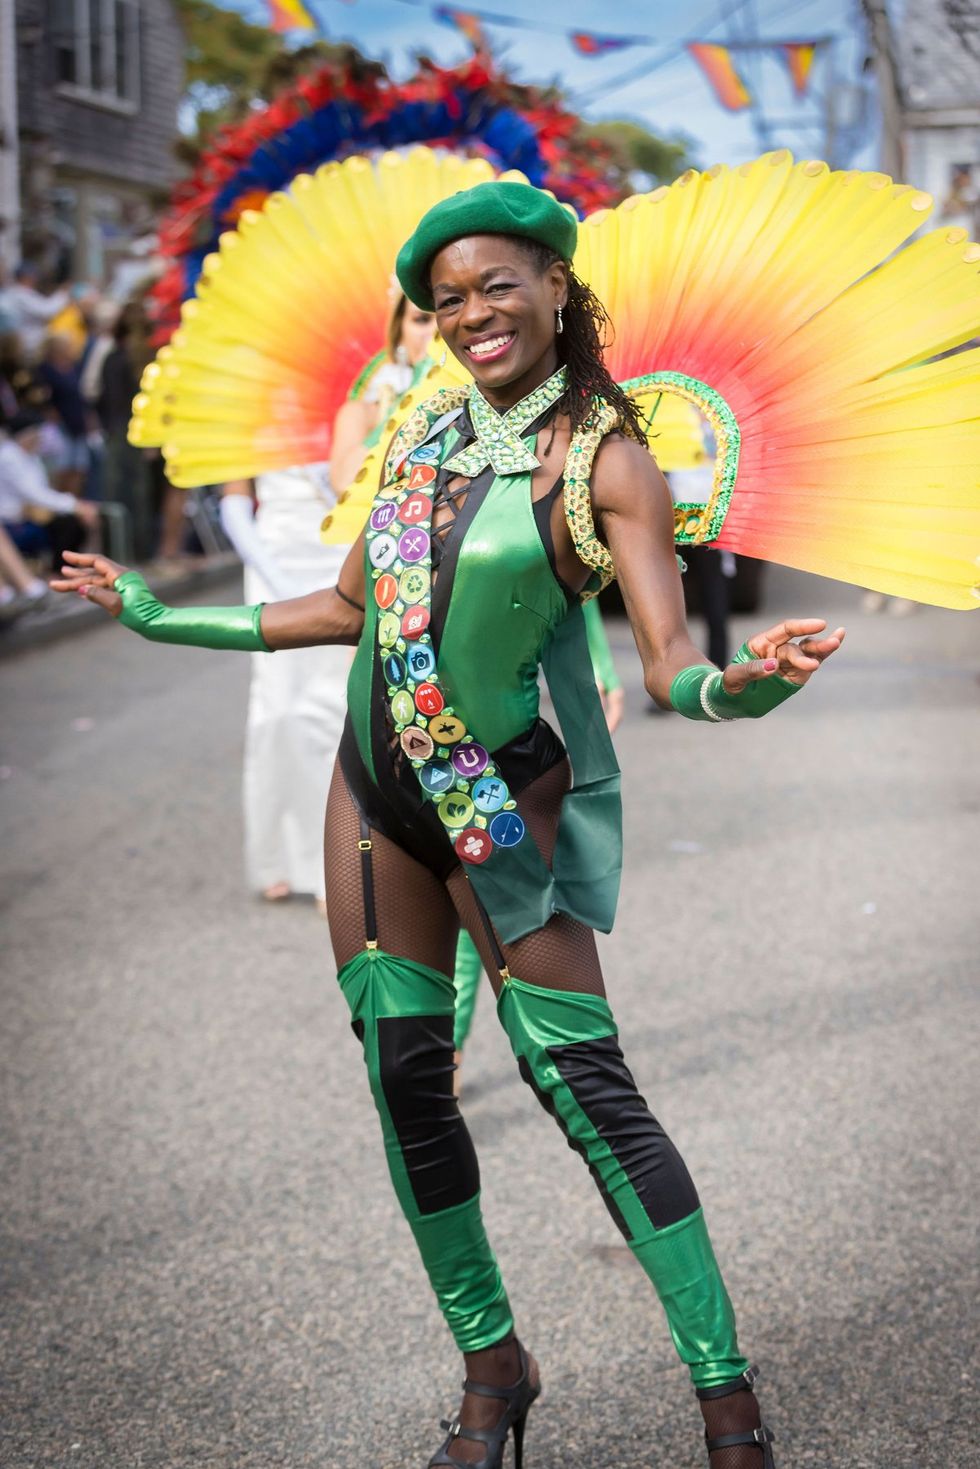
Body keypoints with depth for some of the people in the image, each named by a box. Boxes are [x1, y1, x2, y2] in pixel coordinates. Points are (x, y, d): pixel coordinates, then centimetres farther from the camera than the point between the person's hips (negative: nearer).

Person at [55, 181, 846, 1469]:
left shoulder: (603, 459, -8)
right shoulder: (429, 433, 9)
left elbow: (670, 662, -16)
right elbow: (348, 608, 19)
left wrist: (744, 681, -41)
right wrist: (159, 616, 23)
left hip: (504, 798, -6)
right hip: (376, 785, 6)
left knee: (584, 1086, -9)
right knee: (406, 1083, 6)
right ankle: (492, 1365, 22)